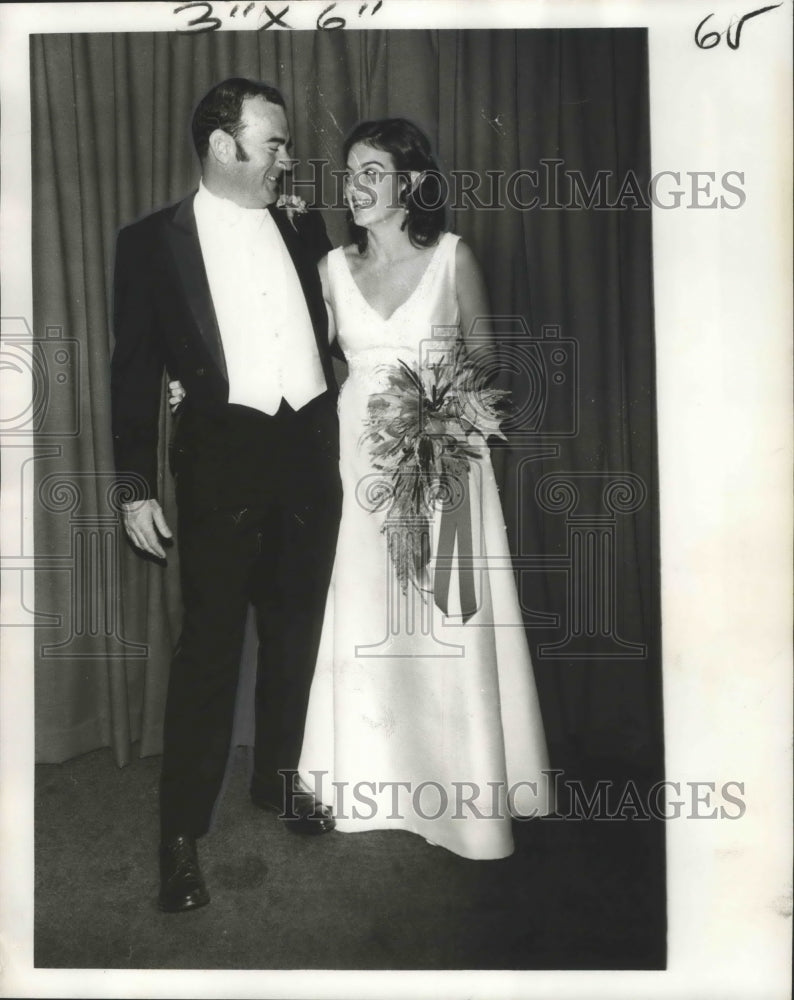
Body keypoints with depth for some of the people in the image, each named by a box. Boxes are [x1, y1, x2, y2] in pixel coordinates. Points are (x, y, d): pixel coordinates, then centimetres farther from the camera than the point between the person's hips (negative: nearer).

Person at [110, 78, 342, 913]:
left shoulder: (303, 230, 10)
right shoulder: (152, 241, 0)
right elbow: (135, 368, -1)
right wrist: (137, 486, -5)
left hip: (309, 446, 4)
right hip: (222, 453, -4)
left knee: (295, 629, 14)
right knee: (210, 642, -1)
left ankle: (279, 778, 34)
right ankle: (182, 830, 13)